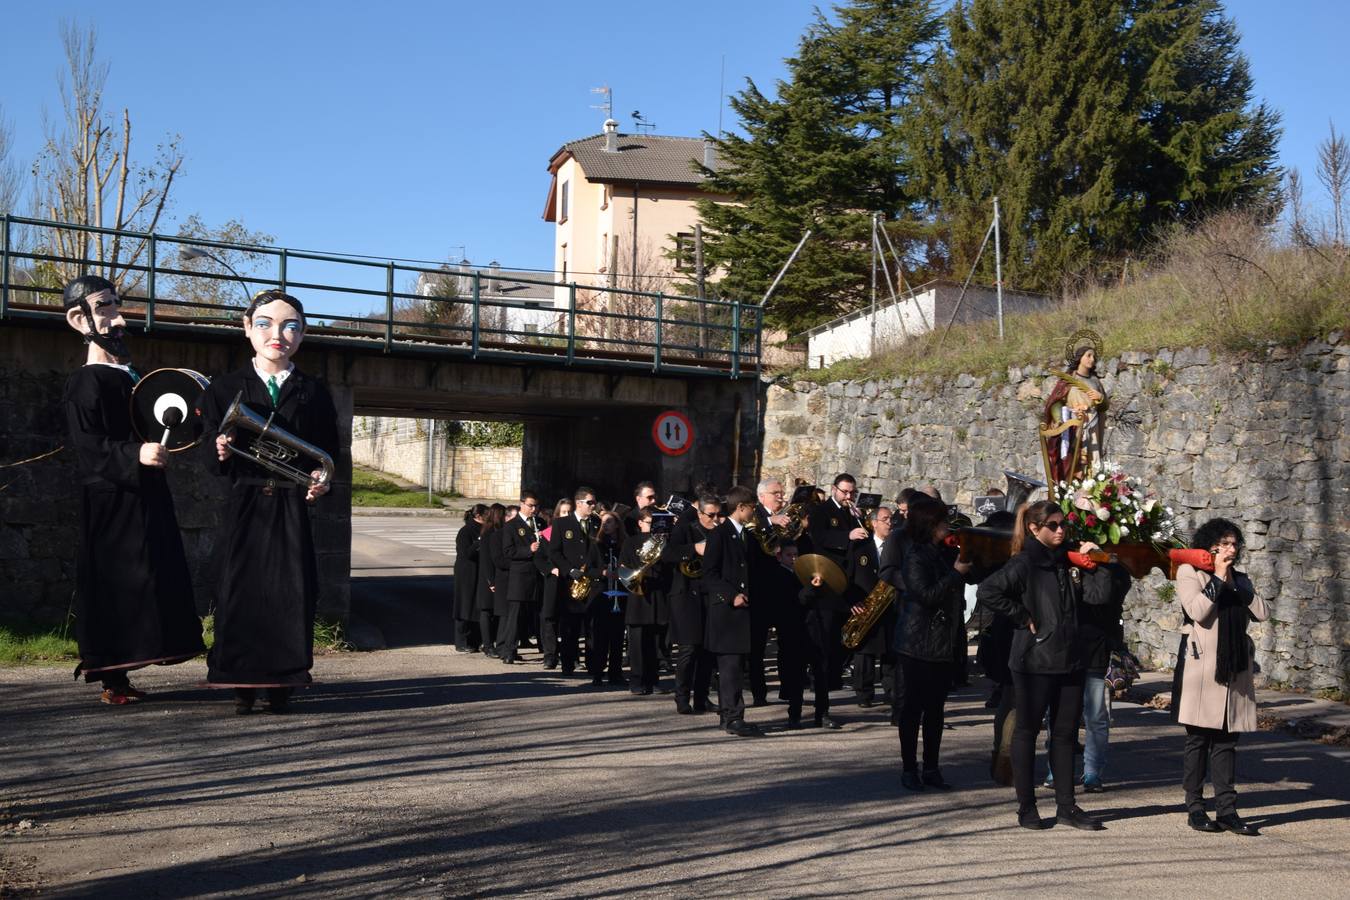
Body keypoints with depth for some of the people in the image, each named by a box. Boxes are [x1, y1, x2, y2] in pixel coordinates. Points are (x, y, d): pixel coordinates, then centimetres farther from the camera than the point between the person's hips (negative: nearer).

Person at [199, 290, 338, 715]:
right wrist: (221, 453, -17)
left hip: (292, 505, 1)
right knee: (241, 588, -3)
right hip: (246, 504, 0)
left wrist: (321, 482, -8)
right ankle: (243, 684, 6)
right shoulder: (226, 388, 7)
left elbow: (327, 454, 11)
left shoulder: (314, 392, 10)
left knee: (292, 590, -3)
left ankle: (282, 682, 7)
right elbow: (212, 461, 5)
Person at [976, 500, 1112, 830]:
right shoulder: (1024, 564, -9)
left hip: (1070, 660, 6)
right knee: (1027, 731, 4)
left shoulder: (1069, 562, 10)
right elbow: (988, 591, -20)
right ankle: (1027, 807, 13)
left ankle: (1066, 806, 19)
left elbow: (1099, 595, 3)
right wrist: (1022, 617, -16)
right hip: (1034, 661, -6)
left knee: (1066, 733, 11)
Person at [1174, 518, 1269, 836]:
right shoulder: (1188, 572, 1)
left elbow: (1262, 613, 3)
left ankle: (1227, 810, 5)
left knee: (1226, 740, 4)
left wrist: (1235, 583, -3)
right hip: (1201, 667, -5)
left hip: (1234, 668, 5)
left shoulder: (1240, 580, 18)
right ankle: (1195, 808, 6)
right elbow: (1197, 611, -16)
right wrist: (1218, 577, -10)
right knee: (1199, 738, 0)